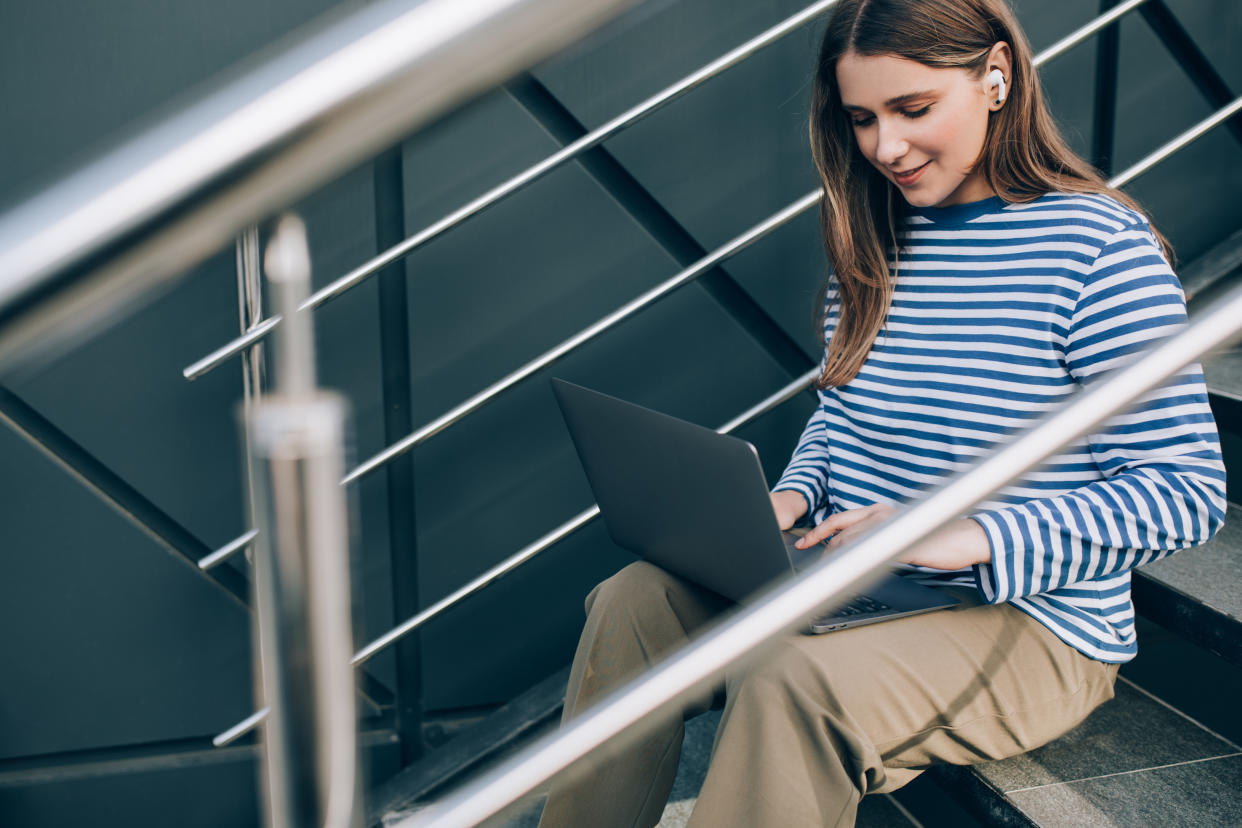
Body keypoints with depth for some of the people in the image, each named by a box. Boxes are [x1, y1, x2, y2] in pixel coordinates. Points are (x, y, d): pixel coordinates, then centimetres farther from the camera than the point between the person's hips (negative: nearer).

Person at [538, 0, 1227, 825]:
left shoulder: (1100, 245, -13)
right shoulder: (873, 239, 8)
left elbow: (1188, 489, -14)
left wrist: (971, 536, -23)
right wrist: (791, 499, -3)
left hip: (1029, 622, -6)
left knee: (793, 682, -33)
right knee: (632, 603, -16)